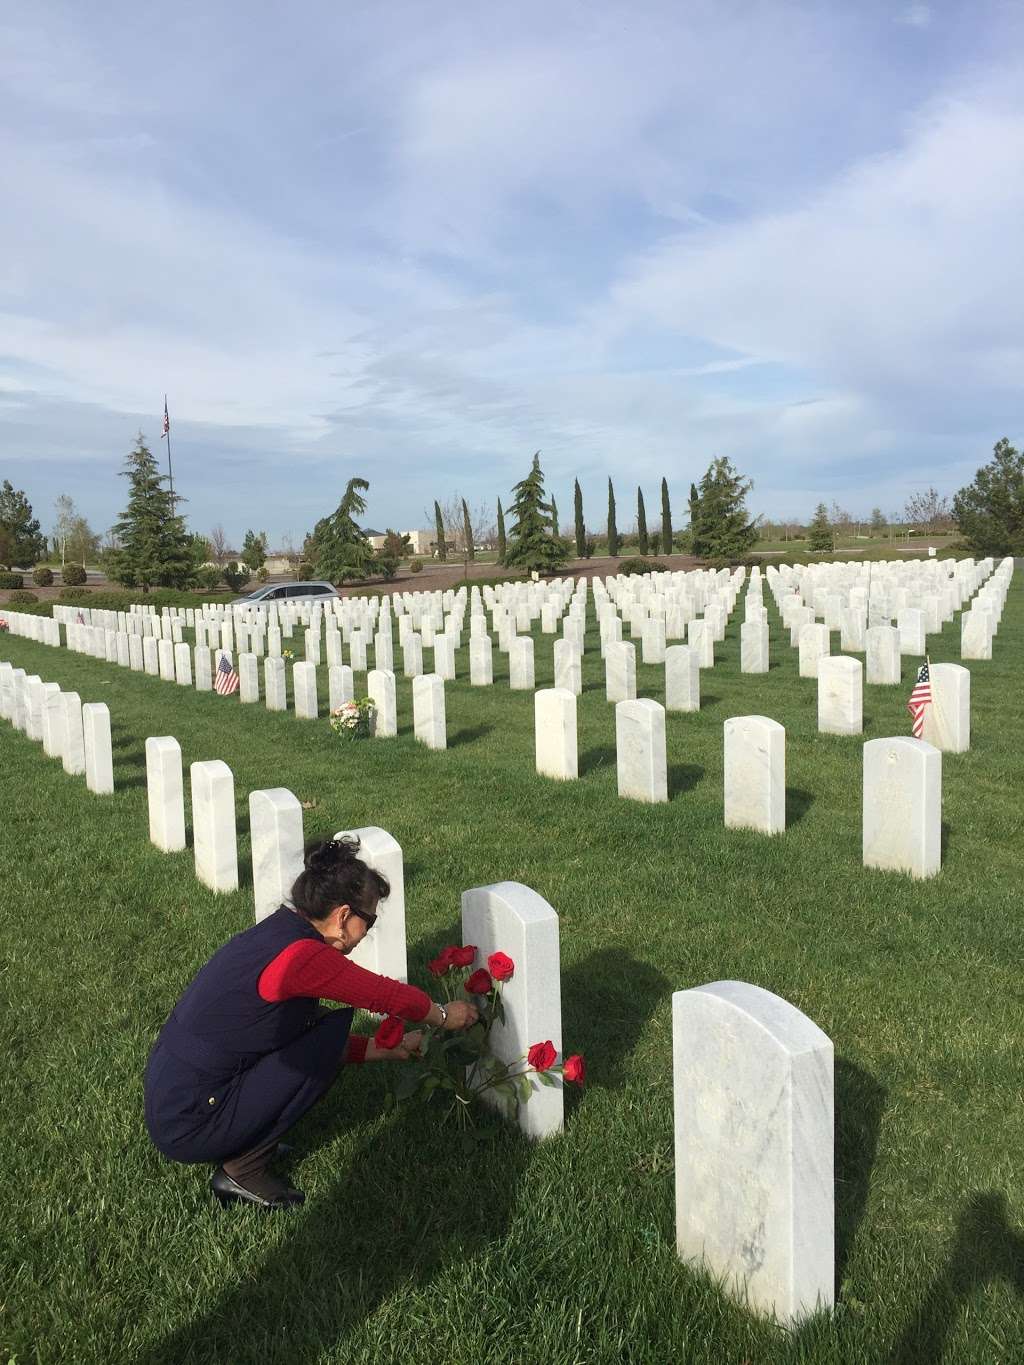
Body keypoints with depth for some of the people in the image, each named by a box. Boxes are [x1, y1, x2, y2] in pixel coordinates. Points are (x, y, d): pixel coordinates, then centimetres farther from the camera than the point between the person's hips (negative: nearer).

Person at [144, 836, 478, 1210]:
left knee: (315, 1028, 10)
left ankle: (248, 1143, 13)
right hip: (189, 1128, -9)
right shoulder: (300, 955, -23)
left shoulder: (276, 933, 7)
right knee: (333, 1029, -11)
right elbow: (387, 995, -11)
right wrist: (443, 1016, 8)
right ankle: (242, 1171, -1)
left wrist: (390, 1050, 21)